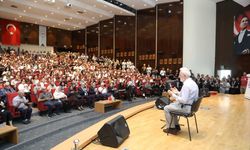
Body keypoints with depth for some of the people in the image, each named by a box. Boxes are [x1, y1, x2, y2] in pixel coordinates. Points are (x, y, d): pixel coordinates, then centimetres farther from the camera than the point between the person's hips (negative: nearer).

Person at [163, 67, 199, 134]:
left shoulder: (186, 85, -25)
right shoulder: (192, 82, 8)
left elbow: (184, 100, -28)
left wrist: (173, 95, -19)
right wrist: (177, 92, 11)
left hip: (186, 107, -10)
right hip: (191, 105, 10)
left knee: (166, 108, 0)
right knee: (171, 105, 25)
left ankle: (171, 128, 11)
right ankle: (176, 126, 28)